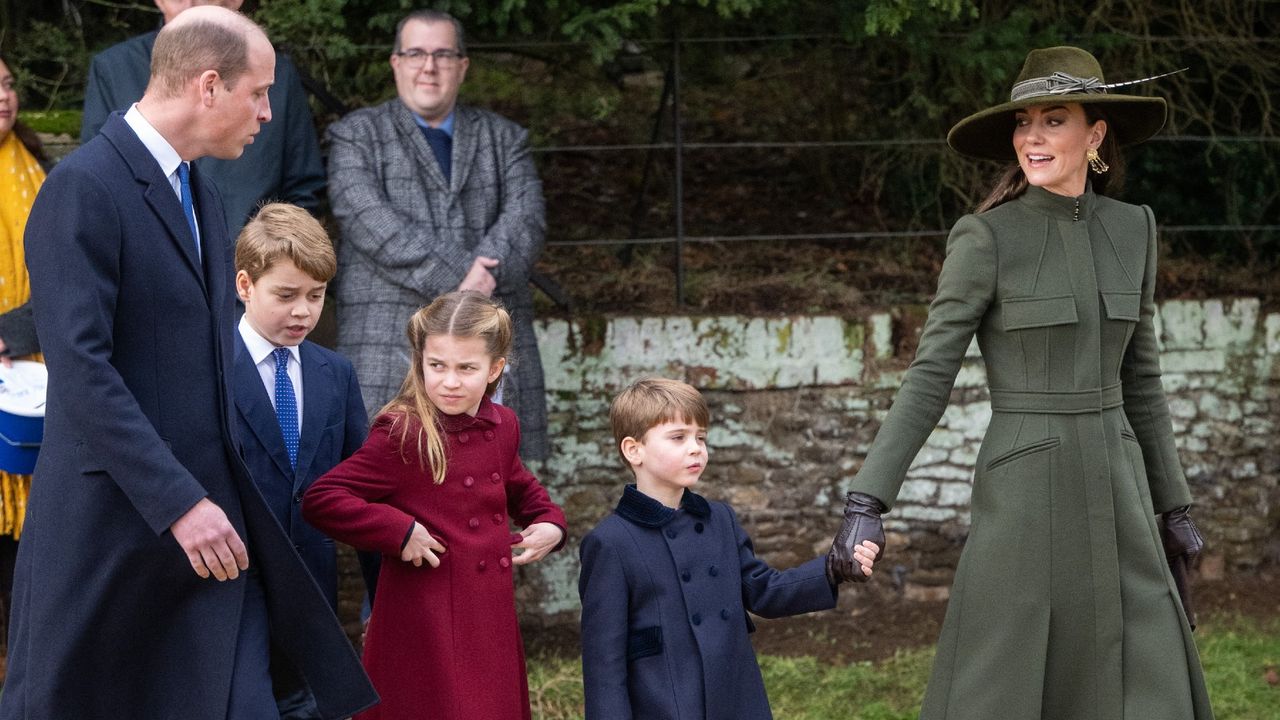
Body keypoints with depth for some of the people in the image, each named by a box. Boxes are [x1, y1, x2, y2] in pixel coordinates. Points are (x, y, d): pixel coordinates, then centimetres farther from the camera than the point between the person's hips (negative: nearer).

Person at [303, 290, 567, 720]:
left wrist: (549, 522, 10)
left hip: (492, 621, 7)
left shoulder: (501, 427, 7)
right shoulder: (403, 434, -15)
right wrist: (399, 530, -23)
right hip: (425, 630, -7)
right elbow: (320, 500, -19)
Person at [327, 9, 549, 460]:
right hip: (390, 344, -3)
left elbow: (525, 220, 3)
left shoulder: (504, 139, 19)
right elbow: (371, 222, -7)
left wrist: (481, 281, -16)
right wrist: (455, 276, -17)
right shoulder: (356, 136, 10)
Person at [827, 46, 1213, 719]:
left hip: (1115, 490, 5)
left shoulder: (1131, 229, 7)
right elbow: (928, 377, -9)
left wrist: (1171, 503, 18)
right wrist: (866, 500, -18)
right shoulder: (985, 238, -8)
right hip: (1024, 493, -5)